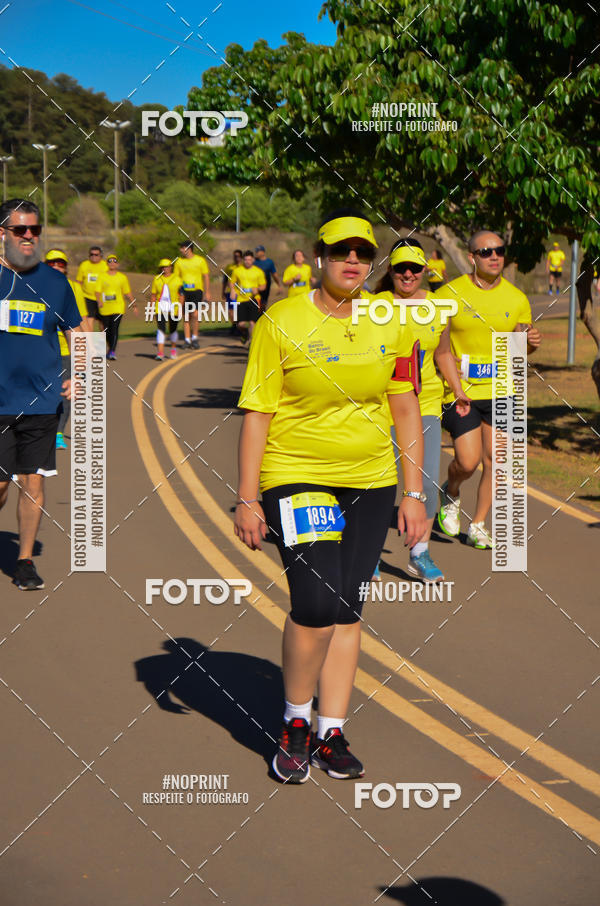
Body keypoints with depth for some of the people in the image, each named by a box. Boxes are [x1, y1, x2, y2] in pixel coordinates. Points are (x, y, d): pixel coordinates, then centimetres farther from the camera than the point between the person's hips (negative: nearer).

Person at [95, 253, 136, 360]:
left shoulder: (122, 277, 7)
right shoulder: (102, 277, 5)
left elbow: (127, 293, 14)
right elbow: (98, 291, -1)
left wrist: (134, 305, 13)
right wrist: (99, 301, -21)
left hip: (118, 308, -1)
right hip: (105, 308, 1)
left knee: (114, 329, -16)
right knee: (107, 330, 10)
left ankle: (113, 352, -20)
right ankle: (110, 349, 32)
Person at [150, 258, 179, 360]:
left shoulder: (176, 279, 2)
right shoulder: (157, 279, 7)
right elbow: (153, 295, 10)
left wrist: (181, 307, -8)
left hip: (173, 309, 0)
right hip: (160, 309, 0)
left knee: (172, 330, 13)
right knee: (160, 329, -11)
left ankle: (173, 348, 37)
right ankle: (160, 353, -16)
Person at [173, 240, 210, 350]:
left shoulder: (200, 260, 0)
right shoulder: (179, 261, 6)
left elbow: (206, 277, 5)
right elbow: (176, 278, 10)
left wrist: (207, 293, 1)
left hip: (197, 291, -2)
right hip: (184, 292, 2)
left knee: (195, 314, -16)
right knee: (186, 317, 2)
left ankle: (195, 338, -1)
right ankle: (187, 340, 8)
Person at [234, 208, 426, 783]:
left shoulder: (393, 324, 3)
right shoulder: (281, 322, -8)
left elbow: (405, 410, 9)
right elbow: (257, 412, -6)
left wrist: (413, 493, 6)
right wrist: (247, 499, -9)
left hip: (371, 482, 4)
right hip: (296, 477, -4)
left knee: (347, 609, 6)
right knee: (317, 604, -16)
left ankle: (331, 734, 18)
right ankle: (295, 722, 7)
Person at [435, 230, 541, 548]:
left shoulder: (516, 298, 4)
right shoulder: (450, 293, -5)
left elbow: (521, 348, 13)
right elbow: (438, 345, 0)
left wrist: (530, 342, -9)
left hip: (500, 391, 3)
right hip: (460, 391, -3)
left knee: (494, 462, 2)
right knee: (467, 461, -10)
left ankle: (478, 525, 18)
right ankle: (451, 495, 25)